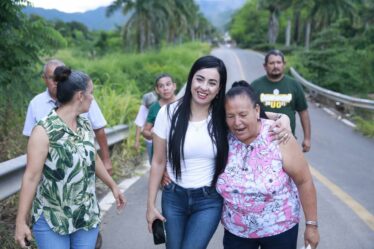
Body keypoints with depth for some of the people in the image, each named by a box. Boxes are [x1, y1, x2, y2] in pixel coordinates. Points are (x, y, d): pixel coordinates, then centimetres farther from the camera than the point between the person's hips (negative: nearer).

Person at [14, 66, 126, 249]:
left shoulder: (86, 126, 4)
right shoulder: (44, 130, -15)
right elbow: (31, 177, -16)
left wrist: (113, 186, 28)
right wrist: (21, 222, -15)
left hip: (87, 216, 6)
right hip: (51, 220, -5)